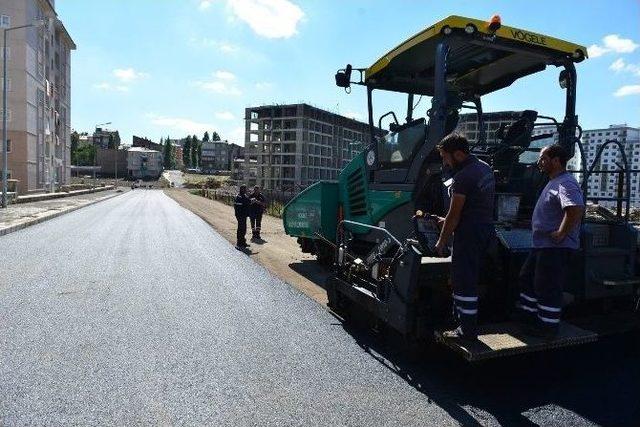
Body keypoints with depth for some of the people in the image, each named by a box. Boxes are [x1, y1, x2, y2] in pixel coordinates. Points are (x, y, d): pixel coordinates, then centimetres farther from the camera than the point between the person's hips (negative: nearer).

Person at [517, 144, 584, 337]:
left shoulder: (566, 184, -19)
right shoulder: (554, 182, 16)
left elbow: (576, 209, -36)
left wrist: (561, 234, -28)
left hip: (555, 248, -11)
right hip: (543, 245, 11)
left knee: (548, 287, -1)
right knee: (527, 277, 19)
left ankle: (548, 325, 13)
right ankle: (529, 316, 32)